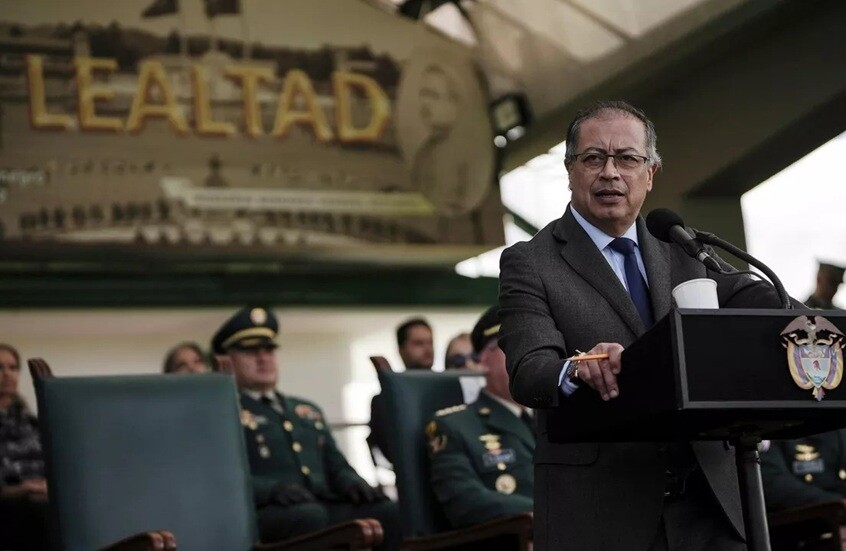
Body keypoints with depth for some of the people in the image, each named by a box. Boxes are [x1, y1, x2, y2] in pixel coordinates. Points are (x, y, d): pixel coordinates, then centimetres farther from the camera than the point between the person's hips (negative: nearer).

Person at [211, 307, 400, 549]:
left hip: (326, 506, 6)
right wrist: (272, 488, -22)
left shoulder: (308, 411, 31)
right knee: (309, 514, -38)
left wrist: (353, 483, 2)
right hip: (265, 512, -5)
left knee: (390, 511, -23)